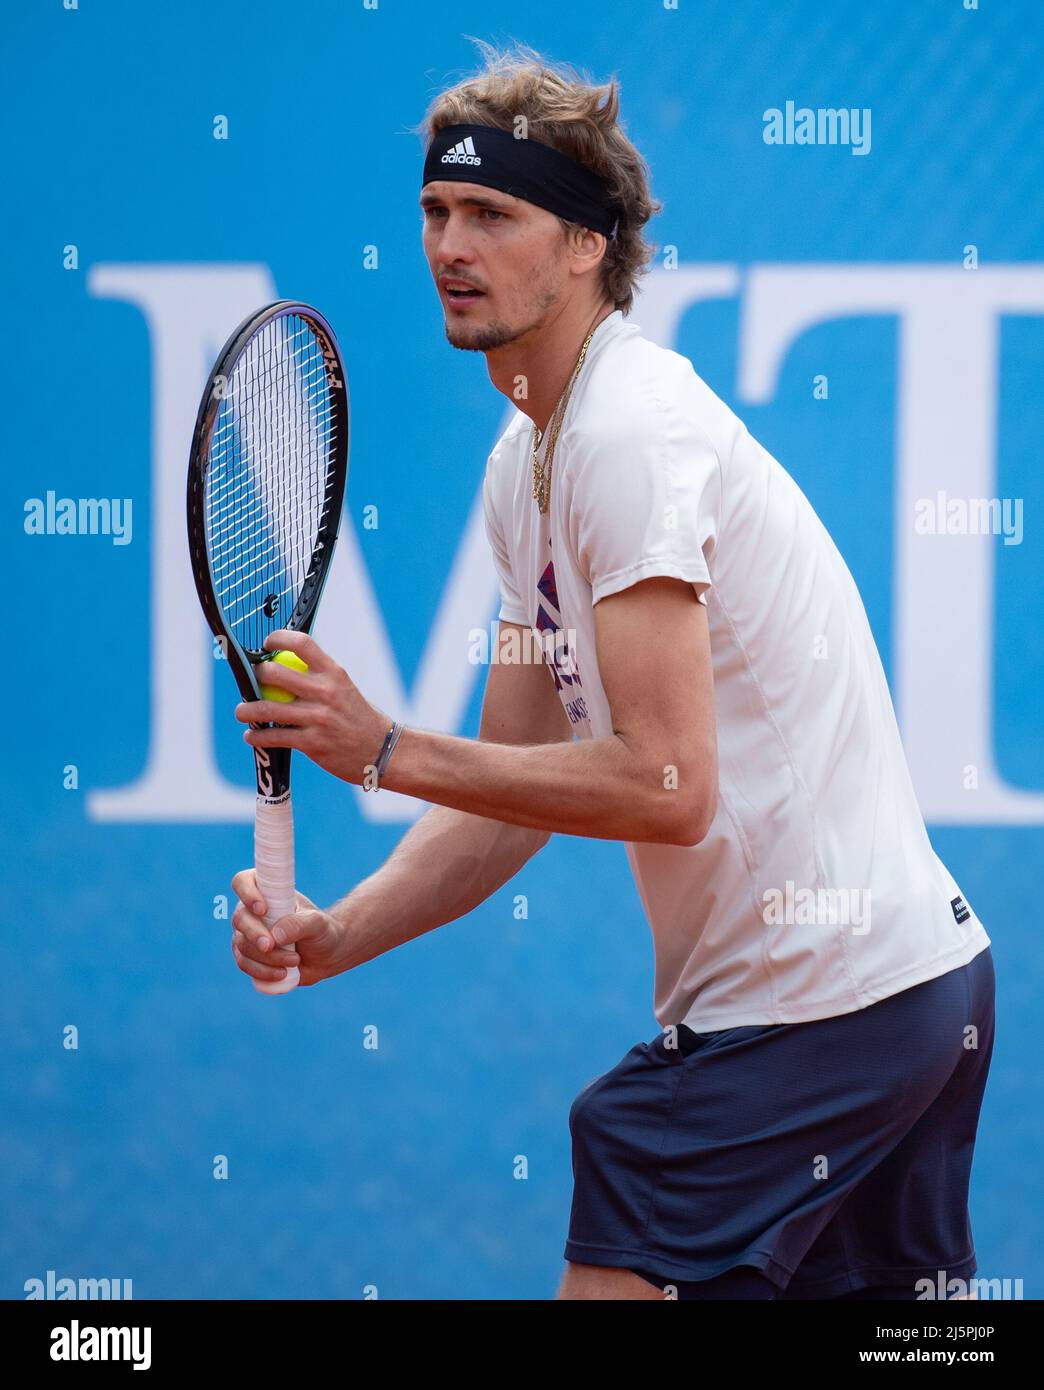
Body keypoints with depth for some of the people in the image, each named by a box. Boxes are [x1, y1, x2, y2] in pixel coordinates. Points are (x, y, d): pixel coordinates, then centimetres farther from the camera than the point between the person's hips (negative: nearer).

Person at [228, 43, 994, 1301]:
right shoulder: (525, 460, 14)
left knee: (613, 1283, -10)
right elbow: (515, 790, 14)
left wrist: (383, 751, -19)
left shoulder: (629, 434, -17)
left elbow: (666, 787, -25)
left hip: (815, 1003, -10)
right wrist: (337, 935, -1)